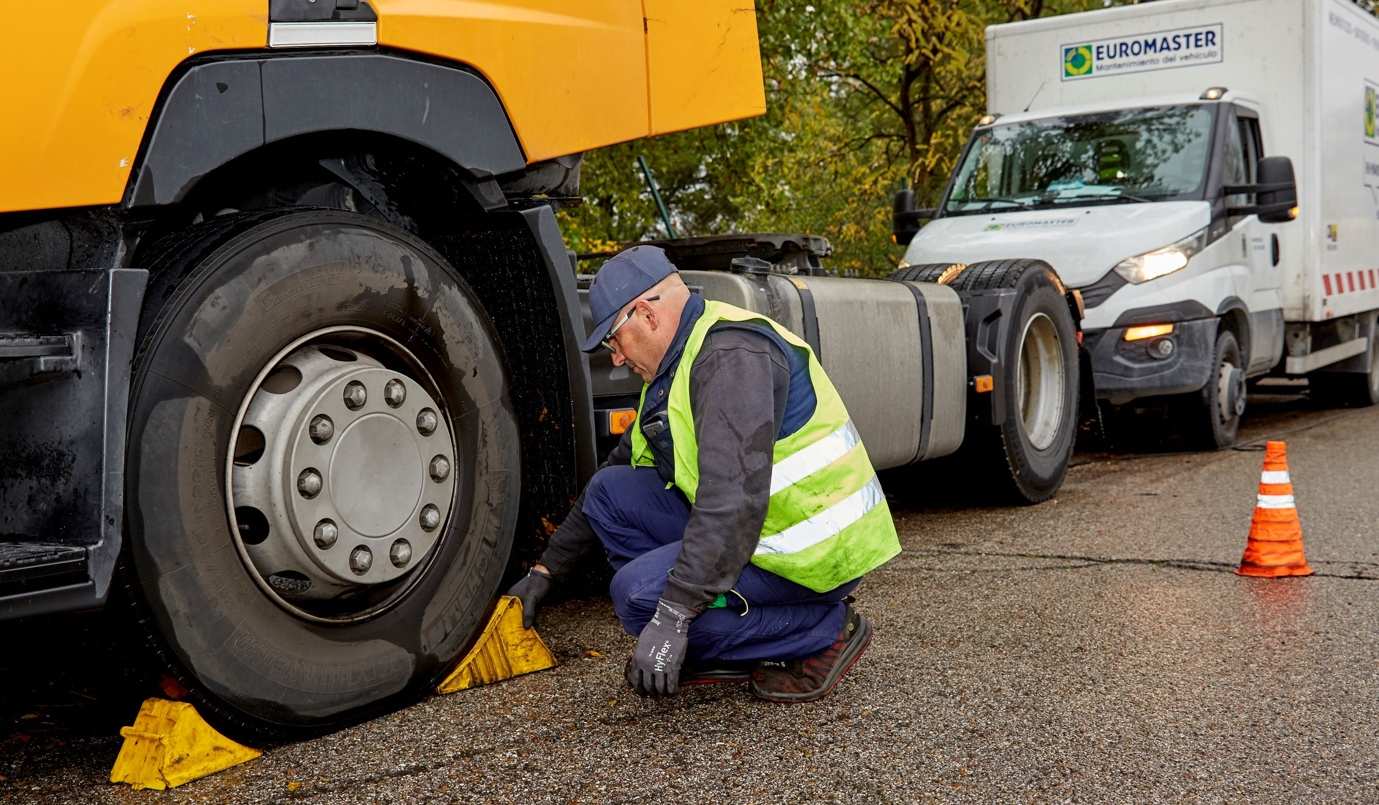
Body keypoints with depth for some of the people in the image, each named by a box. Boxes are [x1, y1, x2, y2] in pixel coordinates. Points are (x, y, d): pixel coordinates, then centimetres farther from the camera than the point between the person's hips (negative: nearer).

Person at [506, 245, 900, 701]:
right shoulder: (677, 367, 13)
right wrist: (547, 569, 23)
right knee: (611, 491, 3)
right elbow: (621, 466, 22)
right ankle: (723, 655, 4)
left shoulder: (732, 354, -20)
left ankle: (823, 632, -6)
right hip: (765, 529, 10)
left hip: (817, 551, -10)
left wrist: (672, 617, -33)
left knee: (638, 593, -20)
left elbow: (733, 497, -32)